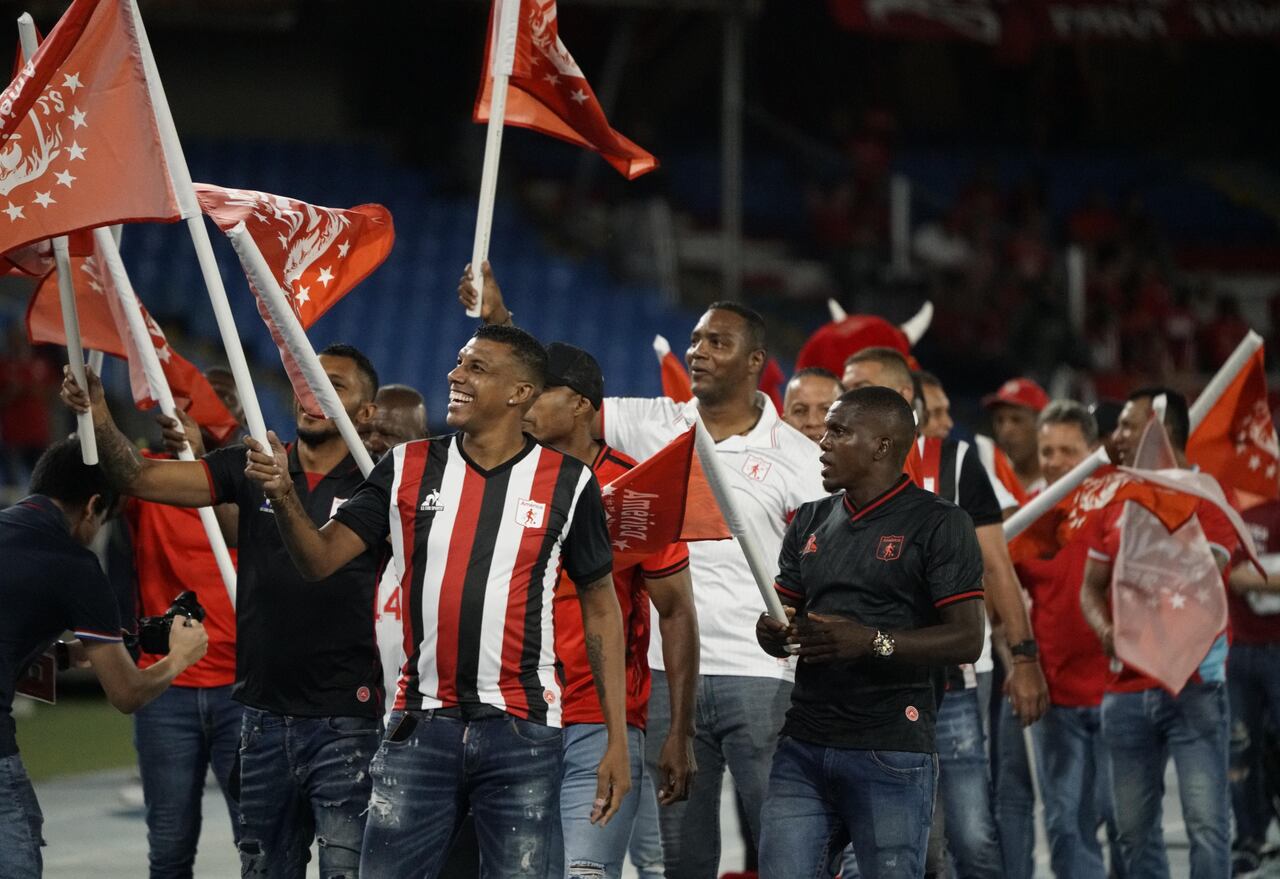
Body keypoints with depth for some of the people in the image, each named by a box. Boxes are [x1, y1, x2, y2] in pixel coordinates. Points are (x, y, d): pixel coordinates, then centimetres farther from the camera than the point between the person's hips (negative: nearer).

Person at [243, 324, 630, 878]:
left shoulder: (568, 484, 0)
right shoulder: (408, 469, 5)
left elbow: (601, 608, 6)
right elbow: (320, 559, 2)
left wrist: (617, 740, 2)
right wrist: (284, 498, -19)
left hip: (522, 731, -2)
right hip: (422, 727, 2)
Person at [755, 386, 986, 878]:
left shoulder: (938, 524, -3)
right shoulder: (811, 522, 16)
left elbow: (966, 640, -9)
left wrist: (873, 642, -22)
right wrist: (773, 634, -6)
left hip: (890, 754, -5)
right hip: (803, 745, 6)